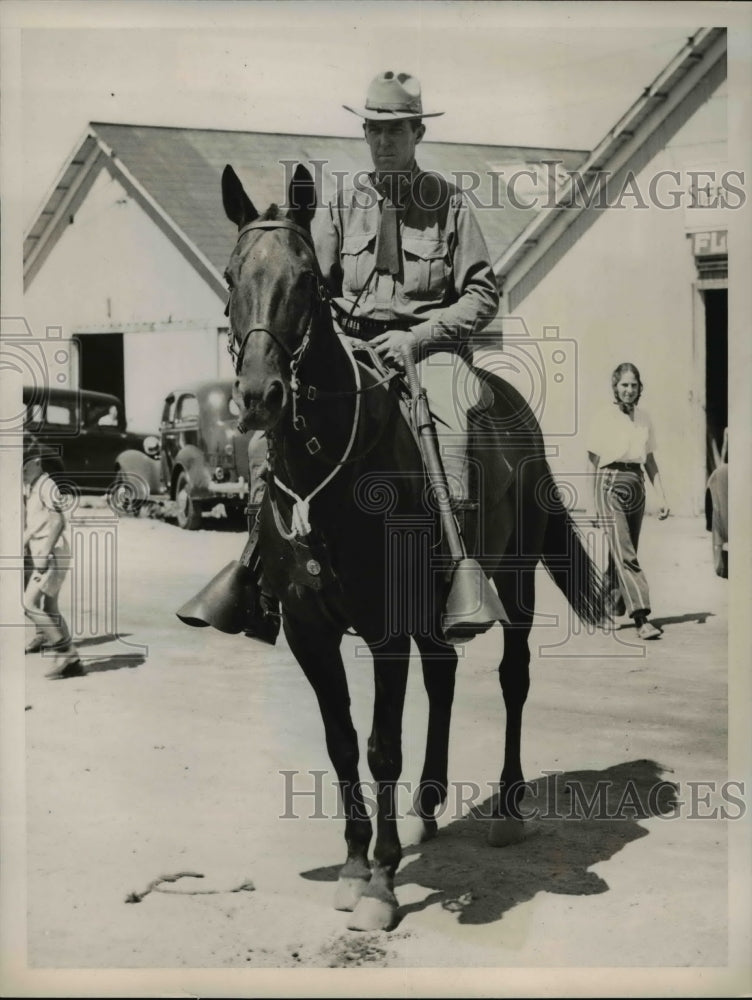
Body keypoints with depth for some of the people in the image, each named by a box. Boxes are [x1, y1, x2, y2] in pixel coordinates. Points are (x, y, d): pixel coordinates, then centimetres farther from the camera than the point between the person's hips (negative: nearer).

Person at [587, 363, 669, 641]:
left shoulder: (644, 419, 11)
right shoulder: (604, 419, -3)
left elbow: (650, 461, 15)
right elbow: (593, 458, 4)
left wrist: (662, 497, 10)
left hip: (636, 485, 5)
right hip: (609, 485, -5)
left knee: (620, 554, 10)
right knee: (625, 554, -13)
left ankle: (612, 609, 26)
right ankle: (641, 617, -20)